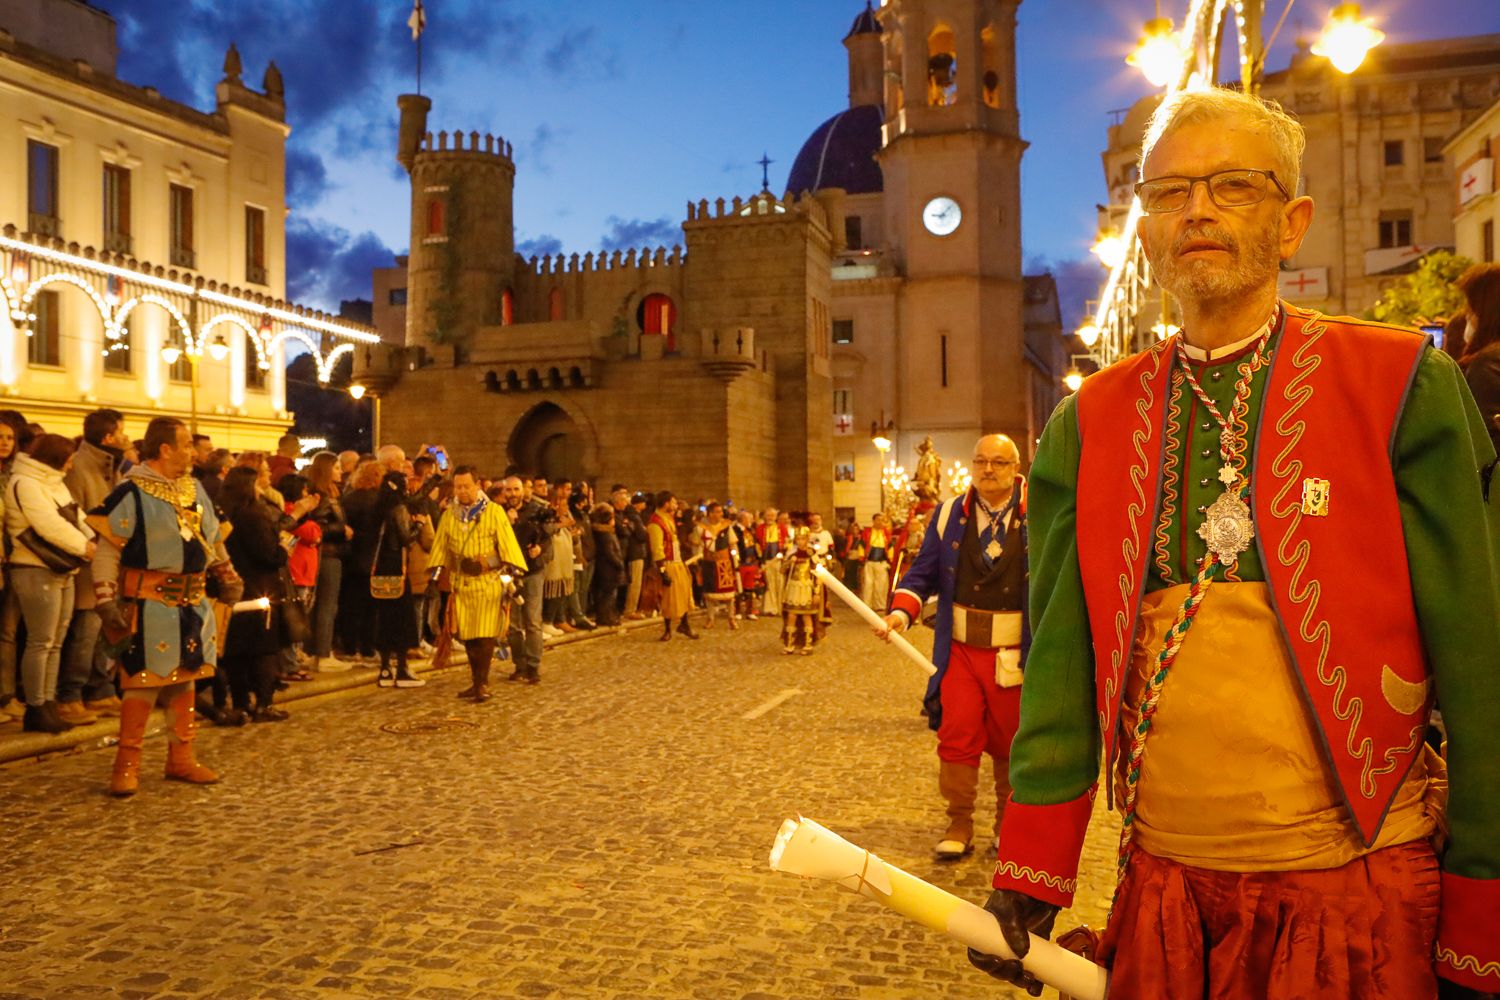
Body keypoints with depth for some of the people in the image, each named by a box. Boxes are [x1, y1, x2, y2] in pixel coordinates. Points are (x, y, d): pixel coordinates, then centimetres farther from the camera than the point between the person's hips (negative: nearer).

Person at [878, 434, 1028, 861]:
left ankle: (1008, 825, 31)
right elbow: (923, 572, 6)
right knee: (957, 735, -1)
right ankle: (959, 826, 15)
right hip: (960, 648, 1)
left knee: (1009, 742, 12)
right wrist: (902, 611, -11)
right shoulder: (950, 515, 4)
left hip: (1014, 653, -1)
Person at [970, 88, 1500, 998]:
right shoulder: (1090, 423, 2)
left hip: (1356, 889, -2)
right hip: (1164, 880, 3)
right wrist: (1030, 878, -1)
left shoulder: (1406, 387, -5)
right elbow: (1061, 662, 2)